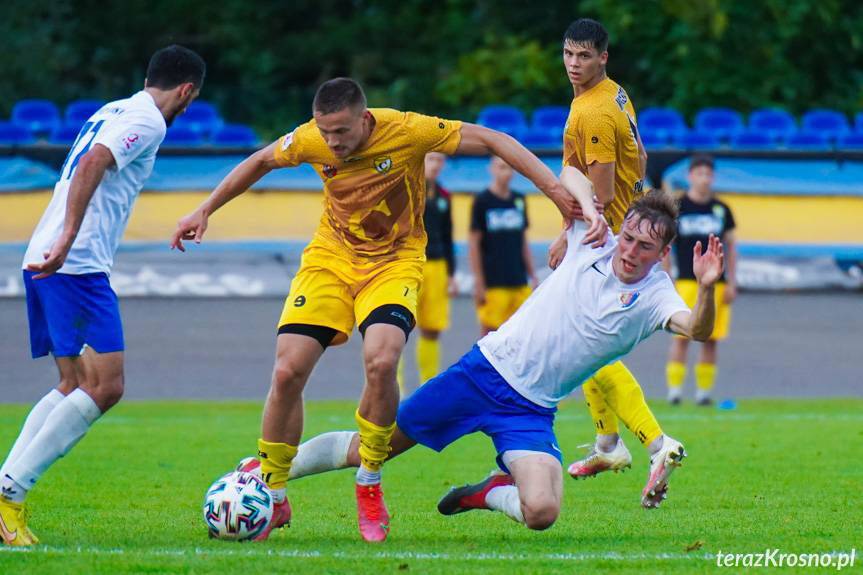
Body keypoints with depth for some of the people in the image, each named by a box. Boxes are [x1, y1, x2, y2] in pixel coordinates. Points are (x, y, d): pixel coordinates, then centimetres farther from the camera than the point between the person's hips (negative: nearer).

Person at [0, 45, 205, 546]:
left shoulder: (112, 111, 22)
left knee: (76, 385, 15)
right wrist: (68, 239, -27)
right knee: (105, 387, -11)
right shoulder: (147, 122, -6)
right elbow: (92, 165, -20)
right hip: (78, 264, -10)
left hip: (46, 261, 10)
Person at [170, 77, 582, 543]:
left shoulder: (405, 131, -22)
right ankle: (271, 499, 8)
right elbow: (259, 163, 8)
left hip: (394, 260, -3)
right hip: (330, 257, 3)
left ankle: (369, 488, -6)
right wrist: (204, 211, 12)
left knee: (380, 362, -29)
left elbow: (492, 141, -16)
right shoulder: (310, 140, -13)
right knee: (287, 372, -11)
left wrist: (553, 187, -21)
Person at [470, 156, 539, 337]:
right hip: (492, 285, -5)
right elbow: (473, 243, -5)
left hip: (519, 282, 5)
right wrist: (479, 282, -10)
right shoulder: (482, 201, -4)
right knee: (489, 331, -1)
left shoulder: (519, 200, 11)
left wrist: (532, 276, 13)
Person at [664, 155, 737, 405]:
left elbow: (731, 247, 14)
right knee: (681, 336, -9)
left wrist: (732, 284, 7)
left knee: (711, 339, 2)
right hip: (687, 281, -3)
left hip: (716, 283, 3)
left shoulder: (721, 209, 10)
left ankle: (703, 391, 8)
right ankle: (674, 389, -6)